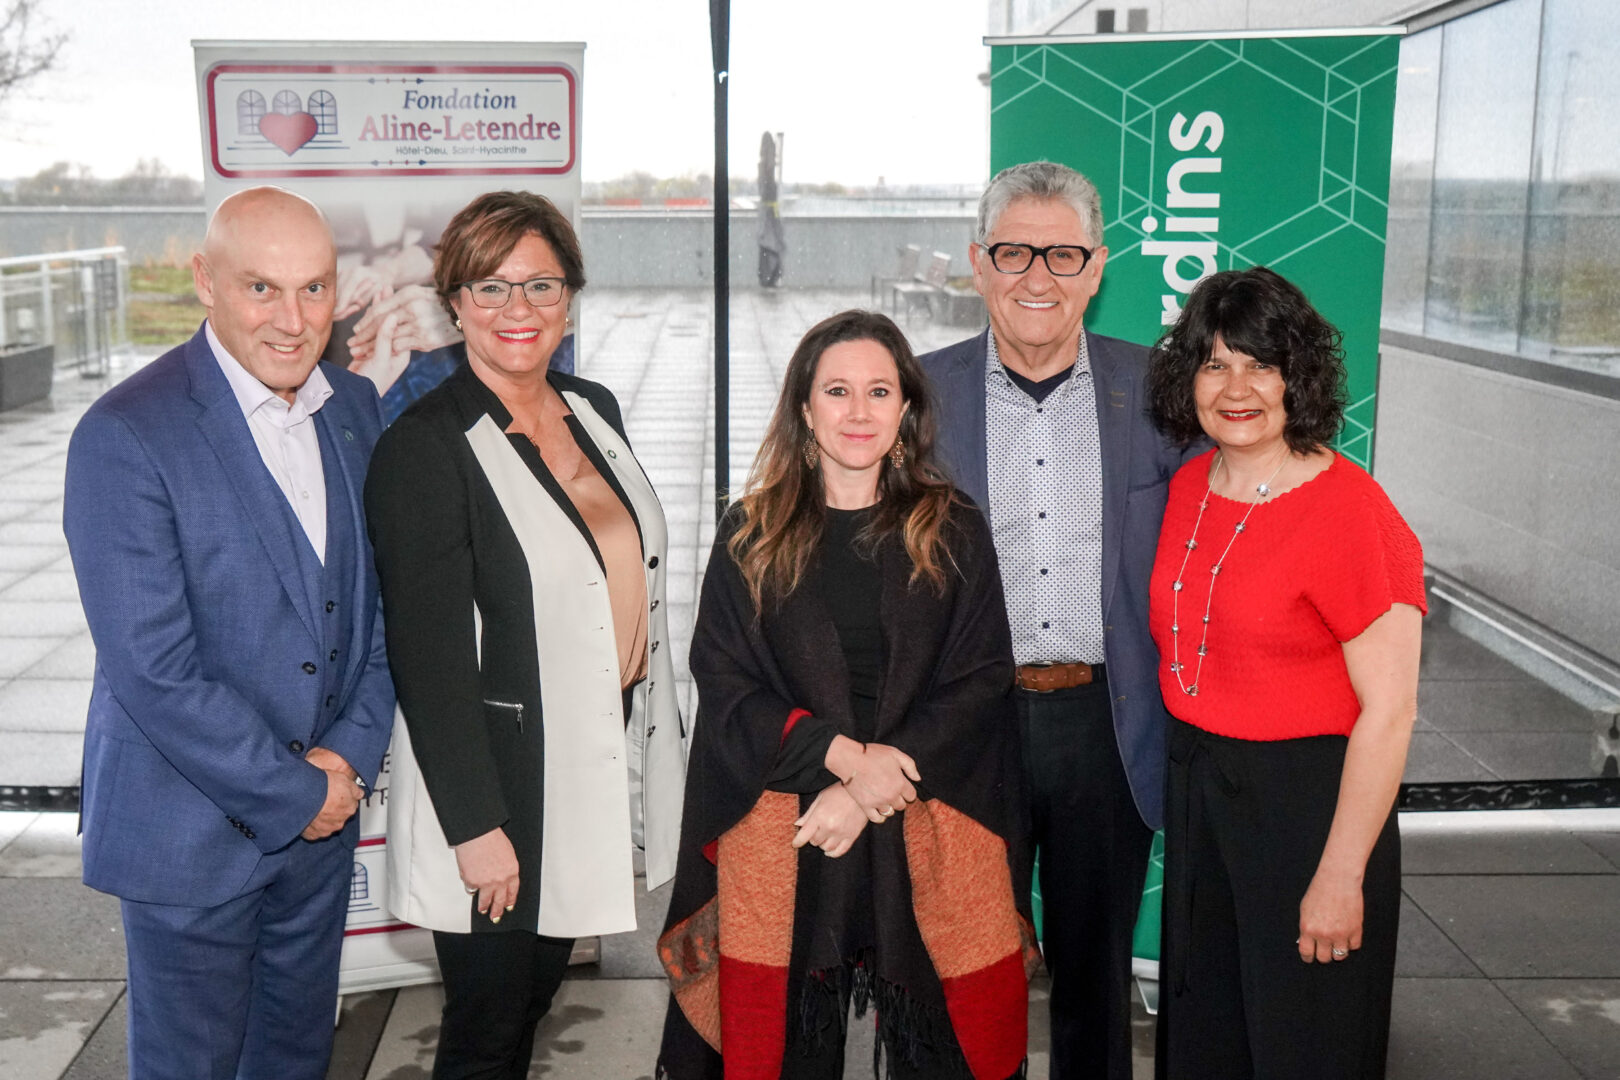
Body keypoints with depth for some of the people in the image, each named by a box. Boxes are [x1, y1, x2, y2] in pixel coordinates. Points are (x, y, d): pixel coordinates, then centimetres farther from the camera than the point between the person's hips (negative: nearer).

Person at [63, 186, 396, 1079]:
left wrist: (354, 750, -6)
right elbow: (152, 669, -22)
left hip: (324, 808, 6)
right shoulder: (126, 436, -19)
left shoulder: (353, 407, 2)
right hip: (192, 828, -5)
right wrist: (296, 794, -15)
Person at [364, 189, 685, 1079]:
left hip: (602, 759, 7)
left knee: (534, 997, 23)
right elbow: (428, 656, -18)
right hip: (494, 781, -7)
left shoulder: (594, 410, 6)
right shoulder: (425, 445, -17)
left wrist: (654, 732, 14)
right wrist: (475, 825, -19)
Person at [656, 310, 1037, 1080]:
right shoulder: (752, 533, 5)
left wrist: (868, 794, -11)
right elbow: (723, 682, 0)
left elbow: (979, 681, -2)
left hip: (929, 835, 0)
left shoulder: (953, 533, 5)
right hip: (782, 833, 0)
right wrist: (843, 755, -14)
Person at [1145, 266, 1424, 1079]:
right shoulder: (1189, 486, 3)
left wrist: (1341, 876, -18)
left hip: (1308, 797, -6)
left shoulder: (1349, 510, -18)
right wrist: (1183, 763, 8)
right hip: (1197, 788, 6)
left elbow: (1388, 711, -18)